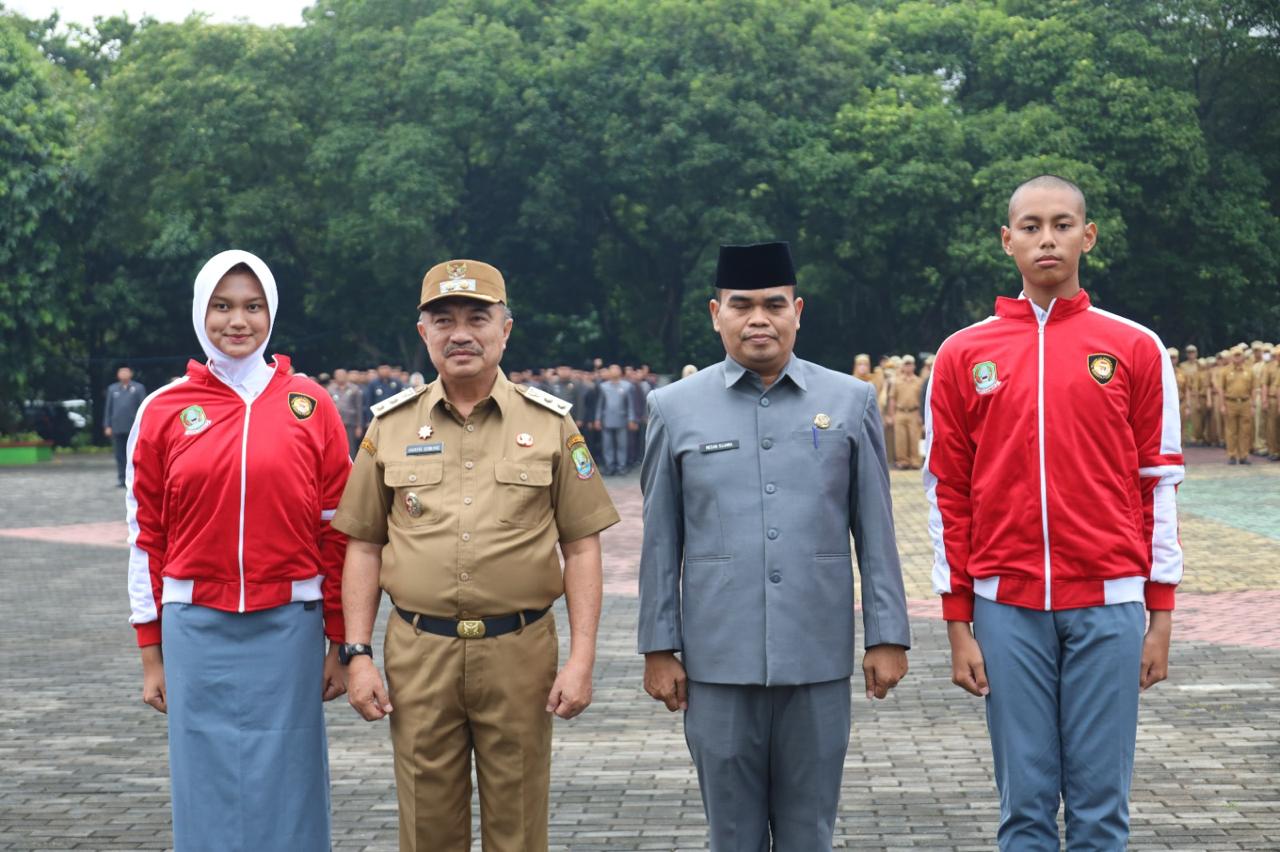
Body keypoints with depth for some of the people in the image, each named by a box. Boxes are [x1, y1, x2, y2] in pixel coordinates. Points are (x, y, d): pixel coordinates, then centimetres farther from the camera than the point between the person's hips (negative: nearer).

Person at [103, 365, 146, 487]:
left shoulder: (138, 388, 3)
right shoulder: (112, 389, 11)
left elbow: (143, 407, 1)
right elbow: (108, 408, 12)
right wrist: (107, 426, 6)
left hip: (133, 428, -3)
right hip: (117, 428, 3)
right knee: (120, 455, 5)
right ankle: (121, 478, 11)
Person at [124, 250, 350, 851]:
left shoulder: (309, 406, 2)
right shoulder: (164, 411, 3)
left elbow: (337, 533, 4)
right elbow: (146, 537, 6)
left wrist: (339, 644, 3)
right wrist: (151, 654, 5)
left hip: (288, 625, 0)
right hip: (197, 629, 1)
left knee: (285, 785, 5)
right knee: (208, 788, 5)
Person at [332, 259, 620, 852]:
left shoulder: (550, 423, 3)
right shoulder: (390, 426, 7)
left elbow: (581, 547, 3)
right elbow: (363, 547, 9)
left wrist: (582, 658, -5)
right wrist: (357, 654, 2)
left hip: (519, 653, -1)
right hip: (418, 654, 1)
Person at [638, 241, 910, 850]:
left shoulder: (850, 401, 5)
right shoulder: (674, 408, 4)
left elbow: (875, 533, 5)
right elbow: (660, 542, 6)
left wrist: (887, 636, 2)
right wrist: (658, 648, 4)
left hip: (819, 659, 0)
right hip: (717, 662, 0)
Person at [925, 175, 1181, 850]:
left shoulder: (1135, 348, 4)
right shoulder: (963, 355, 5)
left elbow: (1159, 486, 5)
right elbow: (947, 495, 6)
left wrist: (1160, 616, 2)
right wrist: (958, 624, 3)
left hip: (1108, 603, 0)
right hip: (1007, 605, 0)